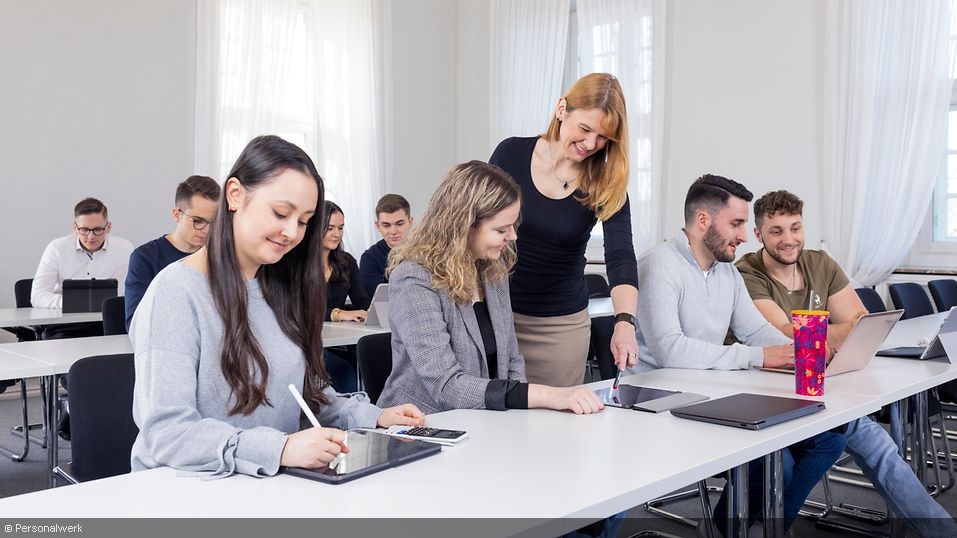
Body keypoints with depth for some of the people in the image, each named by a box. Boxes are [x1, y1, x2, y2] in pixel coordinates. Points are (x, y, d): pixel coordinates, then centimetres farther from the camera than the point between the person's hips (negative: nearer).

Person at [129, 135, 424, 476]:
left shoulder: (284, 289, 11)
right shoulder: (176, 292, -12)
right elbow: (165, 432, -19)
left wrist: (373, 418, -1)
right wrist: (279, 449, -30)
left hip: (277, 485, 6)